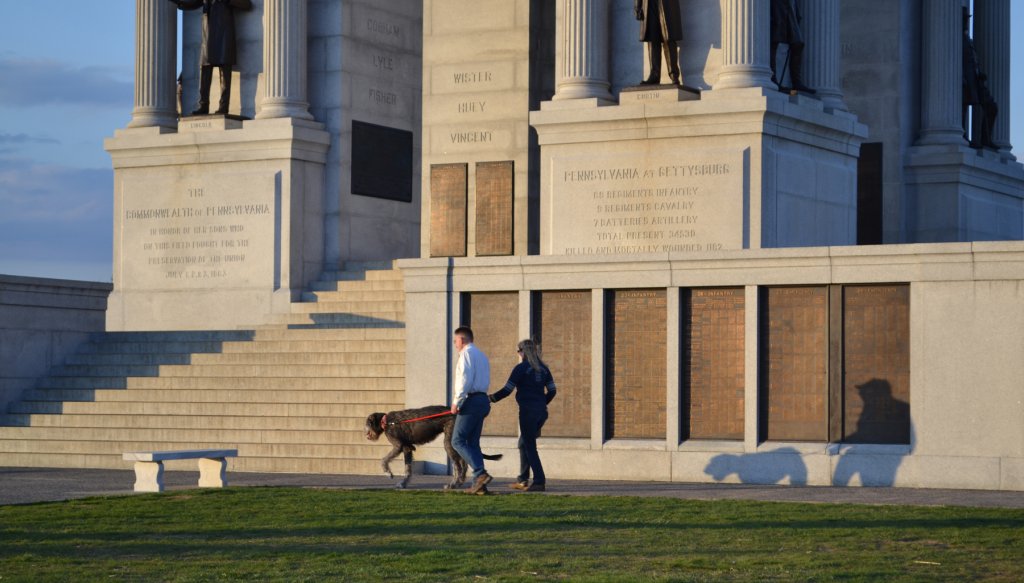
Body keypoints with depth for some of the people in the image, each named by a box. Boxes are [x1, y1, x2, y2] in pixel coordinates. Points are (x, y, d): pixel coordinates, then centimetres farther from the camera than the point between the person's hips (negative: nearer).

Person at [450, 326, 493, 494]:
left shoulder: (467, 354, -6)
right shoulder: (482, 355, 22)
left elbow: (465, 380, -17)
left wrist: (456, 402, -14)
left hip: (471, 400, -9)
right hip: (482, 400, 9)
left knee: (458, 441, -8)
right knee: (473, 443, 10)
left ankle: (481, 473, -22)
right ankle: (478, 484, 4)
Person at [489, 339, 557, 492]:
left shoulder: (521, 368, -7)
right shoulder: (543, 369, 11)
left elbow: (506, 390, -8)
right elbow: (552, 391, 11)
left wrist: (490, 399, 3)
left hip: (527, 411, -7)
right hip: (541, 412, 7)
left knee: (529, 447, -2)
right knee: (524, 443, 19)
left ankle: (539, 481, -8)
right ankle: (522, 480, 19)